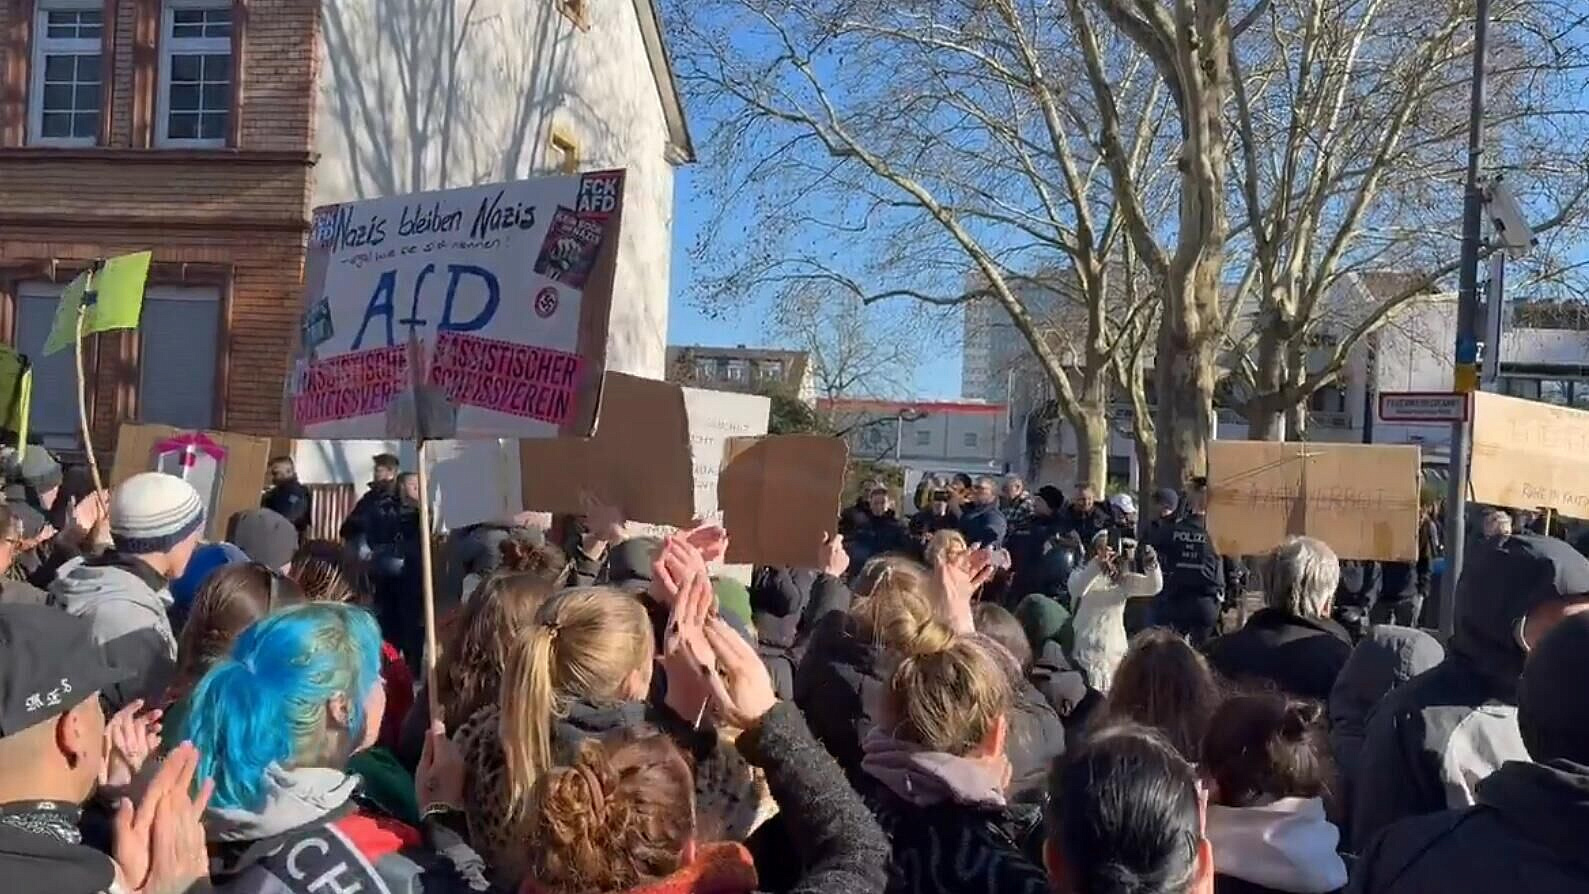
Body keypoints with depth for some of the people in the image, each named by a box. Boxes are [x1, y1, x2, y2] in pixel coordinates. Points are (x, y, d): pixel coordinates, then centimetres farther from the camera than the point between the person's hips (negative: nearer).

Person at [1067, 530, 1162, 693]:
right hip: (1085, 649, -3)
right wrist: (1097, 563, -36)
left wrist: (1152, 565, -26)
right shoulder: (1081, 574, 1)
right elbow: (1076, 590, -22)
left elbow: (1154, 587, -4)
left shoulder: (1124, 580, 10)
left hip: (1114, 650, 3)